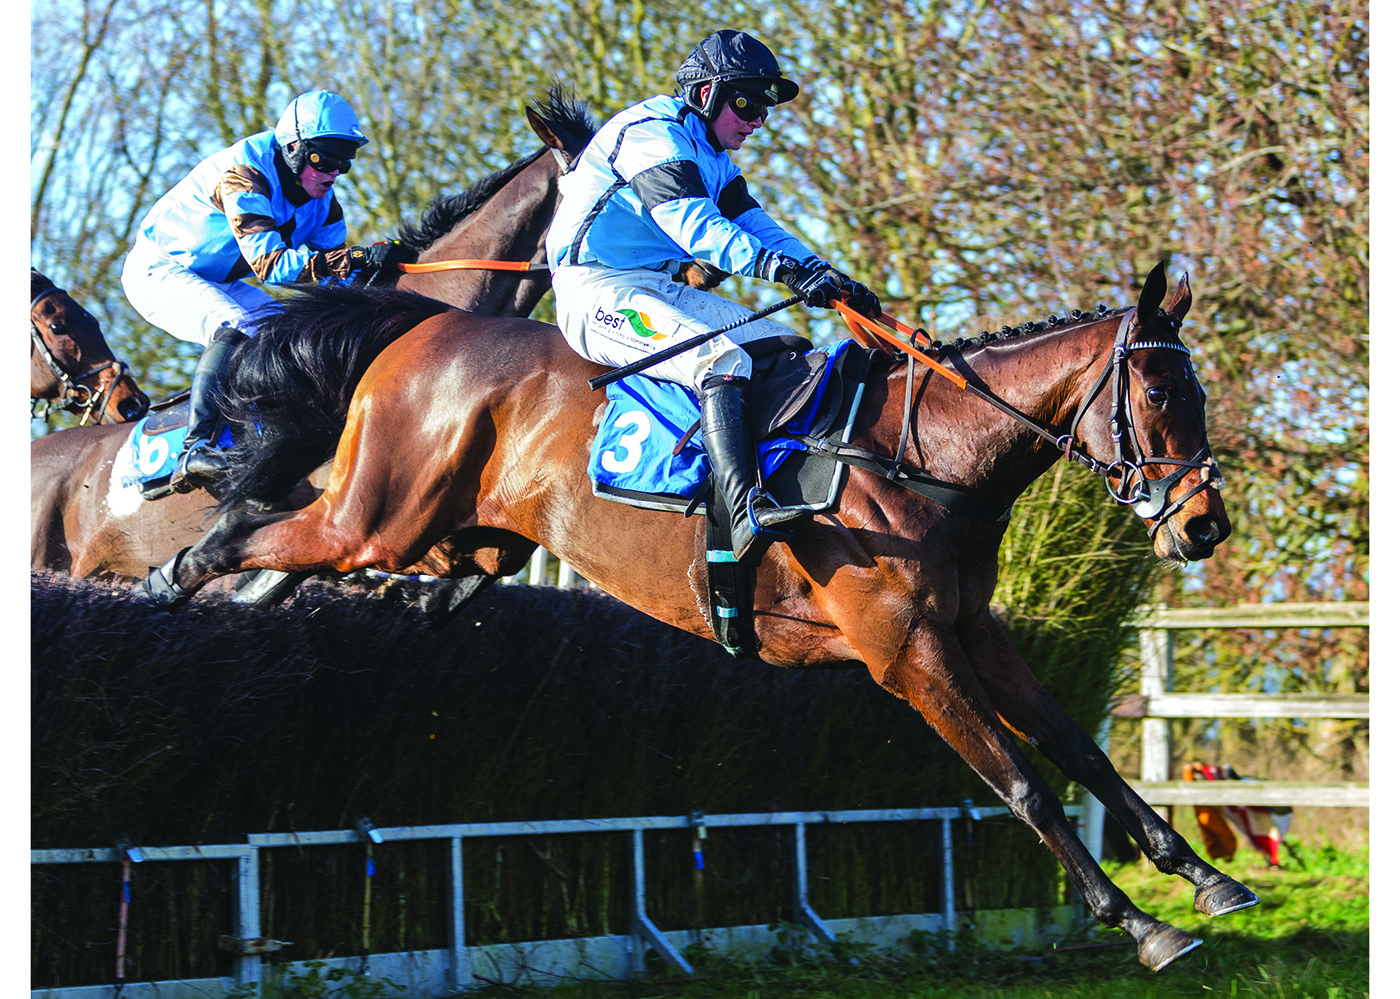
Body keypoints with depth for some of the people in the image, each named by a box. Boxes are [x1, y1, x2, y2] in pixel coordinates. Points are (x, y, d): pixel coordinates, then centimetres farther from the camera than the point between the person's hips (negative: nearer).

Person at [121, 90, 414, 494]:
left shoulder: (320, 196, -3)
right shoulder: (244, 173, -30)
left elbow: (332, 263, 0)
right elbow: (269, 263, -40)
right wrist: (359, 258, -47)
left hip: (214, 282, 9)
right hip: (158, 270, -9)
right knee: (237, 328, -31)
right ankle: (195, 451, -38)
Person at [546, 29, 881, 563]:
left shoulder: (712, 159, 19)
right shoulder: (651, 133, -14)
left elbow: (757, 227, 11)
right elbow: (693, 224, -28)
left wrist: (832, 280, -6)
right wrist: (782, 269, -40)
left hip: (659, 289, 10)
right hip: (596, 290, -10)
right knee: (722, 359, -32)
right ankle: (746, 513, -44)